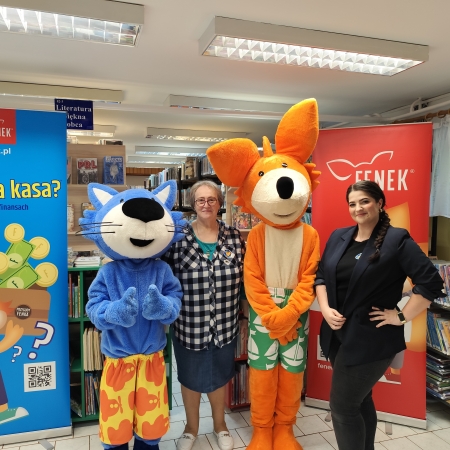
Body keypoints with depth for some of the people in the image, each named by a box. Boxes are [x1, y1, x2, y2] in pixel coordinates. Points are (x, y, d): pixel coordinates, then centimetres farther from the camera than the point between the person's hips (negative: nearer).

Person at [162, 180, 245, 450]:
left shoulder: (234, 238, -4)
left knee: (220, 376, 21)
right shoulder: (178, 238, -10)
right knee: (190, 378, 19)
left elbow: (244, 277, 3)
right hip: (189, 326, -1)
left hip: (225, 325, 2)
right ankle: (191, 427, 45)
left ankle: (220, 425, 48)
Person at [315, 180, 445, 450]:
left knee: (343, 406, 0)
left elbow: (431, 283, -15)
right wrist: (325, 308, -3)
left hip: (370, 339, -6)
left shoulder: (397, 240, -11)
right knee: (359, 400, 21)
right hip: (337, 334, 6)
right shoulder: (338, 237, 6)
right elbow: (321, 275, 11)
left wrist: (402, 317, -14)